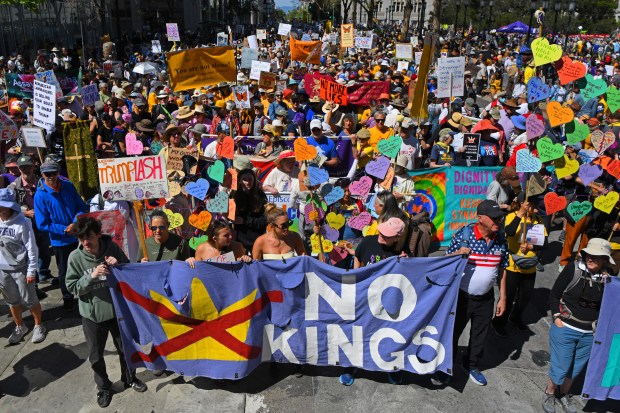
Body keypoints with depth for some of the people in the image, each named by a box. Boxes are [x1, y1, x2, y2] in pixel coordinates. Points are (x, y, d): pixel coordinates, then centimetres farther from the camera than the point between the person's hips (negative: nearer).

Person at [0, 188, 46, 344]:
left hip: (20, 269, -5)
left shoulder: (22, 223, -17)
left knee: (29, 300, 7)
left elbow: (32, 249, -13)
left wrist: (31, 271, -12)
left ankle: (38, 326, 27)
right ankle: (19, 327, 38)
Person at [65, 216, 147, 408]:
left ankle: (129, 378, 45)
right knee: (96, 355, 15)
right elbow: (72, 287, -11)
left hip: (117, 309, 1)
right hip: (92, 314, -1)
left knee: (125, 348, 20)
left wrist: (120, 266, -23)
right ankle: (103, 387, 39)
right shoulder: (75, 257, -15)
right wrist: (92, 276, -27)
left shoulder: (112, 248, -13)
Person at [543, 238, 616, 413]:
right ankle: (549, 393, 34)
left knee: (576, 368, 19)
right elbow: (554, 295, -7)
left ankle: (563, 394, 43)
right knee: (559, 367, 8)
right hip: (565, 329, -3)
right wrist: (556, 317, -11)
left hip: (590, 334, 3)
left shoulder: (608, 277, -8)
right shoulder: (573, 269, -15)